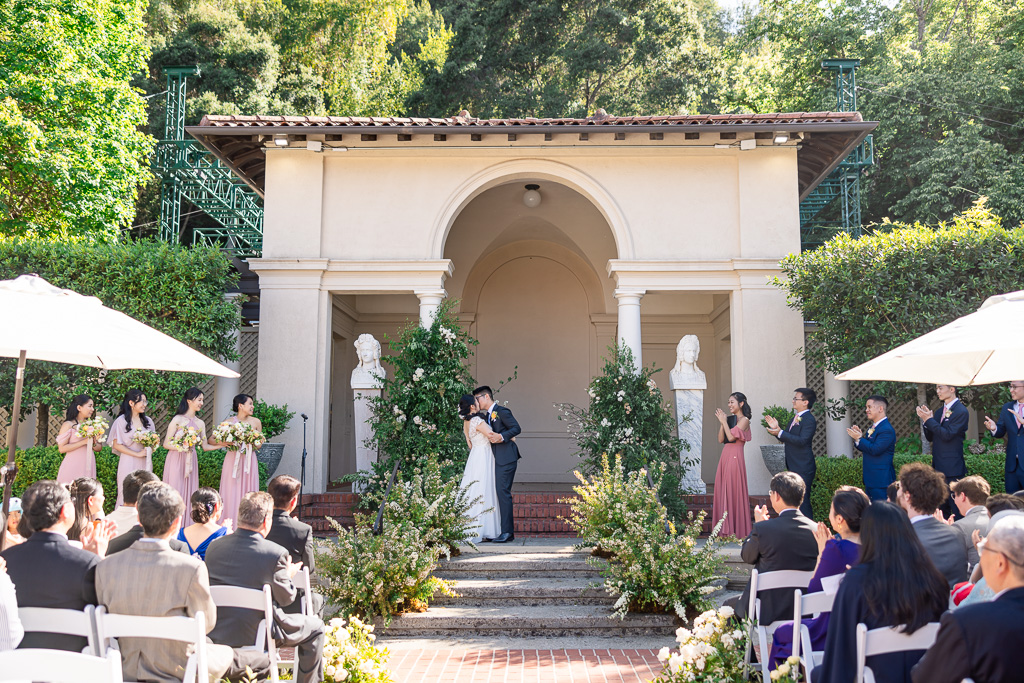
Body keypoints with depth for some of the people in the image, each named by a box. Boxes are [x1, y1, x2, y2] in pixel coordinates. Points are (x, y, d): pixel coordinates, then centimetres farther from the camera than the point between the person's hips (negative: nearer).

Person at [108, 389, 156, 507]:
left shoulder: (147, 420, 10)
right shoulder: (121, 421, -4)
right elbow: (116, 445, -8)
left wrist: (150, 450, -4)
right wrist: (137, 454, -12)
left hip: (145, 464, 4)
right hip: (129, 464, -4)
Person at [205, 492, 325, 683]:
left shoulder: (214, 546, -5)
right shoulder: (275, 553, -20)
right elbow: (286, 597, -11)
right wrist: (288, 575, 10)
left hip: (218, 633, 6)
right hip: (258, 634, -6)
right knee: (315, 627, 15)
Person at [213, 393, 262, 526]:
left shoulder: (256, 422, 5)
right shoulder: (229, 422, -1)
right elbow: (212, 440, 1)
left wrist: (252, 444, -9)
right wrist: (223, 443, -17)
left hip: (249, 462, 2)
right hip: (233, 461, -2)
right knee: (231, 494, -2)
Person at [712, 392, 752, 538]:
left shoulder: (744, 420, -5)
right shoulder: (729, 418, 15)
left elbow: (731, 437, -16)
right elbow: (720, 439, 9)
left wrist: (724, 421, -9)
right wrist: (722, 423, 2)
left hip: (735, 457, -7)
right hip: (725, 456, 7)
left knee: (734, 491, -4)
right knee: (722, 489, 7)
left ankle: (736, 528, 3)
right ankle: (726, 527, 13)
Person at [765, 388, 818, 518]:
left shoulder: (809, 420, -14)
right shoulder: (796, 417, 16)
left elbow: (801, 441, -25)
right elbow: (787, 438, 20)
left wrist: (780, 433, -25)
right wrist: (776, 428, 4)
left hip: (803, 469, -10)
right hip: (794, 467, 10)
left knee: (802, 500, -9)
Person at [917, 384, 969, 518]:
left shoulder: (961, 411, -11)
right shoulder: (940, 411, 15)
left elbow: (947, 434, -20)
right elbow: (930, 437, 14)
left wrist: (929, 420, -15)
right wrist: (925, 420, -1)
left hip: (952, 468, -8)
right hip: (939, 467, 9)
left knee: (957, 509, -6)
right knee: (941, 508, 14)